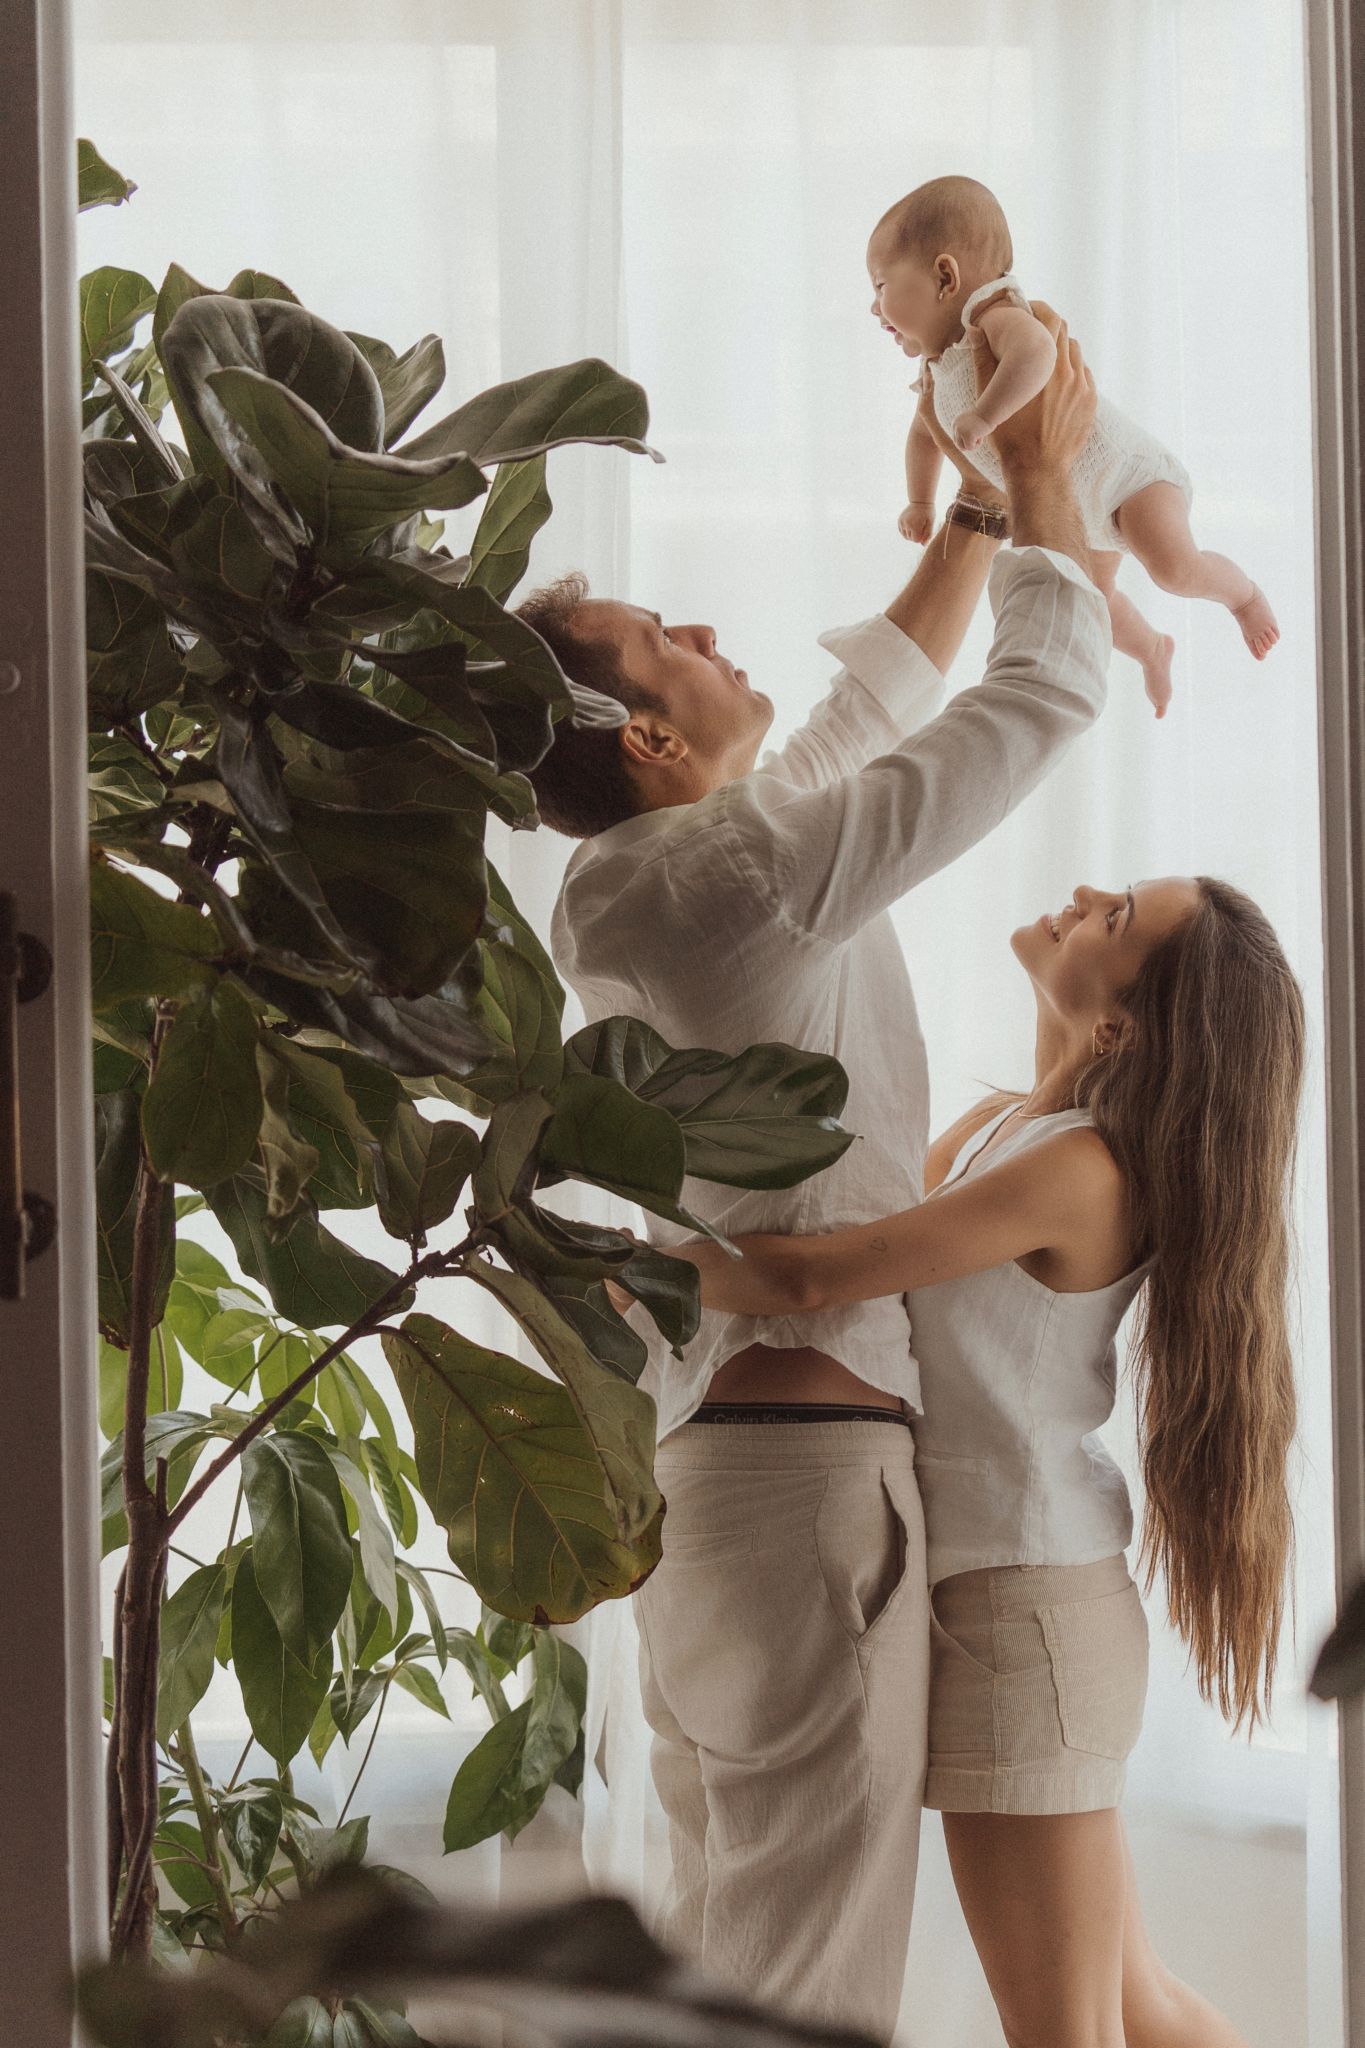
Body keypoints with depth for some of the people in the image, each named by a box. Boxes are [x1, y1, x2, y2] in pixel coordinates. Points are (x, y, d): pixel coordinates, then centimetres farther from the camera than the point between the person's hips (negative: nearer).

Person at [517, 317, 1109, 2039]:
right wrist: (1046, 485, 7)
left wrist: (984, 507, 31)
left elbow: (875, 706, 29)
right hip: (807, 1456, -10)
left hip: (708, 1457, 10)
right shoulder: (743, 871, -14)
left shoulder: (664, 871, 13)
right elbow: (1040, 700, -8)